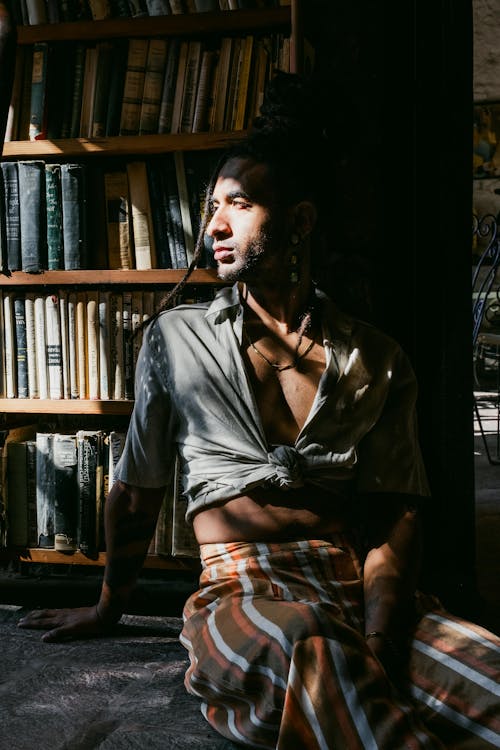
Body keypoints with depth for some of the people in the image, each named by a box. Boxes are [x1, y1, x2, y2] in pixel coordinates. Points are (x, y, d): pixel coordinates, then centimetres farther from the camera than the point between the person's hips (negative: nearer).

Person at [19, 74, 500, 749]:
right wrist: (109, 609, 27)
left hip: (362, 587, 1)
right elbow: (136, 491, 21)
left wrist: (377, 648, -14)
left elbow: (394, 516, 3)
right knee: (312, 646, -38)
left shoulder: (376, 360, 12)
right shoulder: (176, 338, 13)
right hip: (241, 590, 0)